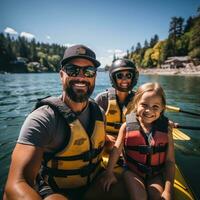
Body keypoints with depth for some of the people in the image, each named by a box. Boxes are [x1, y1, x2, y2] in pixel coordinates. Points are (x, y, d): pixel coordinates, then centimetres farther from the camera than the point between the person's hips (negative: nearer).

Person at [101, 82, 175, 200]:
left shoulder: (166, 129, -11)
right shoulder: (127, 126, -14)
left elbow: (170, 161, -7)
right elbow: (116, 150, -4)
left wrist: (168, 190, -11)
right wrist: (109, 173, 1)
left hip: (156, 174, 2)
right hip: (132, 171, -1)